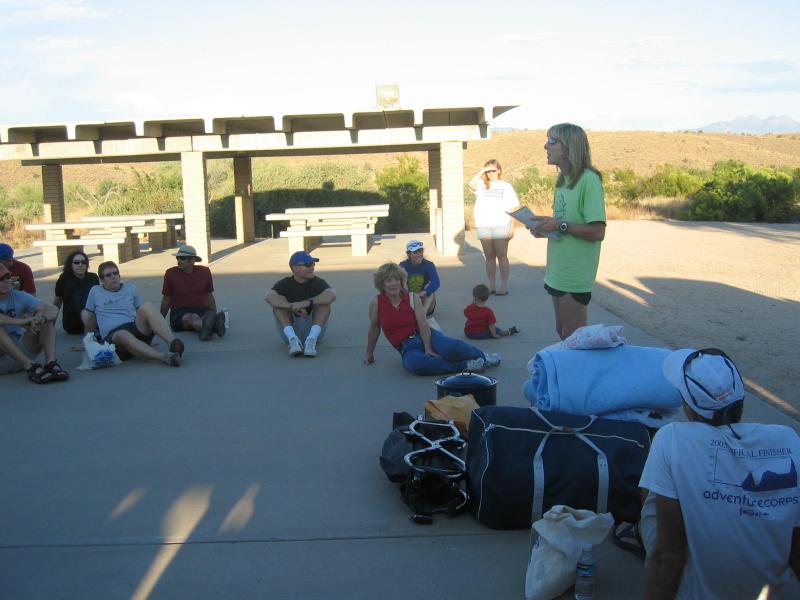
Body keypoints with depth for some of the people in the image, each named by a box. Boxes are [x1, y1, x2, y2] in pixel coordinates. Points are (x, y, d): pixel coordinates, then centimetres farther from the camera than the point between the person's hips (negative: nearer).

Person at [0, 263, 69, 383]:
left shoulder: (19, 296, 4)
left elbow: (53, 310, -10)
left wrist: (40, 319, -31)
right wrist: (20, 322, -37)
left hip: (21, 350, 3)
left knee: (46, 318, -12)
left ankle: (51, 362, -31)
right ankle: (30, 366, -36)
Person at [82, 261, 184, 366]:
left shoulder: (131, 288, 20)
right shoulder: (95, 291, 15)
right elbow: (89, 316, 23)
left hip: (136, 329, 3)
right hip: (112, 335, -2)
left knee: (147, 307, -28)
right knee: (123, 335, -41)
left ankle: (171, 342, -52)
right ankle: (164, 357, -61)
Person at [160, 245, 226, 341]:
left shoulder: (205, 272, 9)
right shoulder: (171, 273, 4)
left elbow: (210, 296, 17)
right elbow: (166, 299, 13)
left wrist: (215, 317, 12)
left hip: (202, 310, 2)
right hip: (179, 313, -2)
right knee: (189, 318, -37)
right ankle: (212, 327, -69)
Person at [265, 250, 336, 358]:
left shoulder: (318, 282, -3)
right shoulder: (285, 284, -3)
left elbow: (332, 295, -26)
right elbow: (269, 297, -25)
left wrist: (306, 303, -37)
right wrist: (293, 307, -39)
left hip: (314, 328, 0)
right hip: (290, 329, 0)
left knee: (324, 301, -20)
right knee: (279, 301, -18)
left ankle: (312, 339, -36)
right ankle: (293, 340, -35)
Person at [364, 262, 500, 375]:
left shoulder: (412, 298, 0)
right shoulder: (376, 303, -1)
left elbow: (423, 324, -10)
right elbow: (374, 329, 11)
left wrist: (428, 348, -21)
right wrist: (369, 353, 18)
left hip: (426, 336, 1)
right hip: (408, 348, -1)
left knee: (450, 347, -33)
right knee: (412, 363, -39)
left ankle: (482, 356, -3)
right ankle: (464, 365, -32)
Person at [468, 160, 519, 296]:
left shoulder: (506, 186, 8)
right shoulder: (482, 185, 13)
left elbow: (512, 209, 5)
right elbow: (471, 184, -10)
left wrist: (512, 228, -3)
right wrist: (481, 171, -4)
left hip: (501, 227, -2)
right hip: (484, 227, 2)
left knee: (502, 256, -2)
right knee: (489, 257, 6)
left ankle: (504, 286, 0)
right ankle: (491, 285, 11)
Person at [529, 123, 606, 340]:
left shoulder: (588, 179, -16)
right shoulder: (563, 180, 11)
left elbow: (597, 232, -20)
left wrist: (559, 225, -20)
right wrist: (546, 228, 2)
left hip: (574, 276, -9)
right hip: (557, 272, 9)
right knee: (562, 333, 16)